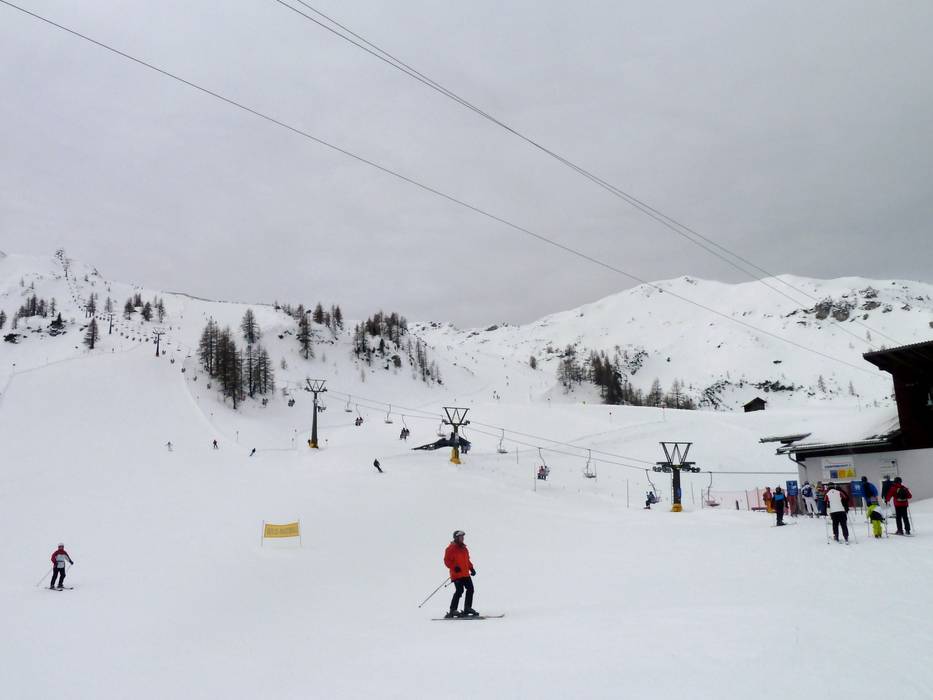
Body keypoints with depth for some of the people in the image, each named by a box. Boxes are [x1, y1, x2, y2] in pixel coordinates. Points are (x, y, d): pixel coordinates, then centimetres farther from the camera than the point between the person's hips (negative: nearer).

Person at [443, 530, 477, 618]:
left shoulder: (464, 548, 18)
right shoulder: (451, 548, -7)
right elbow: (447, 561, -11)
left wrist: (471, 568, 13)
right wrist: (454, 567, -25)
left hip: (466, 574, 8)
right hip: (457, 574, -8)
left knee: (470, 589, 6)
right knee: (459, 591, -15)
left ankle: (467, 608, 18)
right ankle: (452, 611, -9)